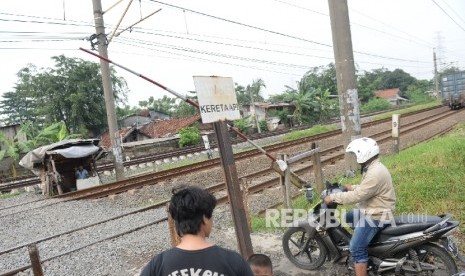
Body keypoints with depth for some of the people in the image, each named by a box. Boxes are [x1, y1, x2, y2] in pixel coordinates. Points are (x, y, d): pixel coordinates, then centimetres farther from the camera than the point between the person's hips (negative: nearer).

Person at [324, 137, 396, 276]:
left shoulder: (375, 173, -27)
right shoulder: (374, 168, 8)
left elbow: (357, 196, -28)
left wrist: (333, 197, -22)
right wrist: (351, 187, 14)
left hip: (376, 216, -11)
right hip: (372, 210, 11)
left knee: (357, 249, -15)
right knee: (346, 217, 28)